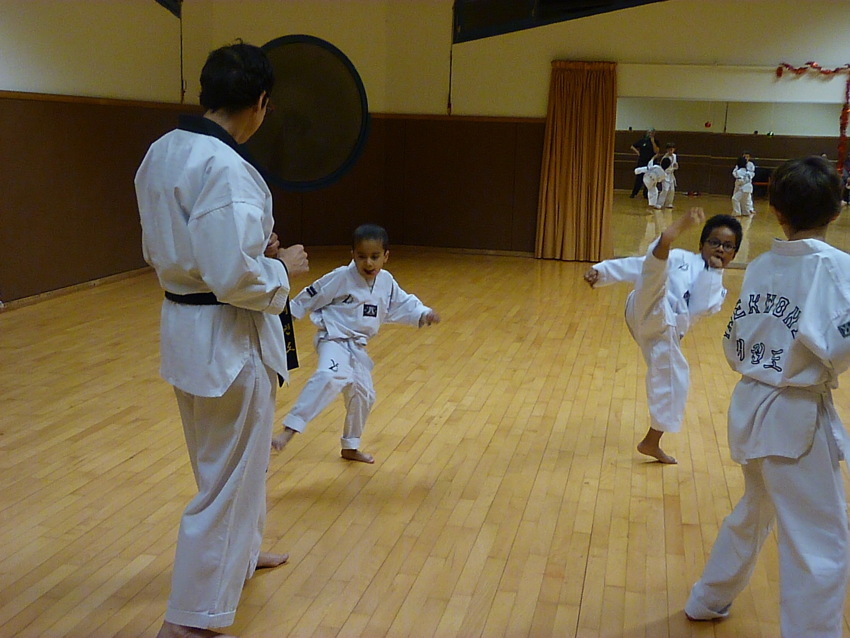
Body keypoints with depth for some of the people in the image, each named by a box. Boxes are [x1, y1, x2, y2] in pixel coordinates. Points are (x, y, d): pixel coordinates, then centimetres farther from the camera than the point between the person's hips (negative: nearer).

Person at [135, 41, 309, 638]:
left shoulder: (162, 152, 4)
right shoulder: (226, 169, -24)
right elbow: (233, 276, -28)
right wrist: (282, 267, -9)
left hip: (183, 323, 9)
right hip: (227, 337, -9)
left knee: (236, 457, 28)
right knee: (230, 476, 6)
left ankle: (238, 553, 50)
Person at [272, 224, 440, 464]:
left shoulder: (386, 282, 1)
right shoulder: (340, 278, -16)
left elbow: (402, 305, 15)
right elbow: (310, 297, -8)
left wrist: (423, 314, -1)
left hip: (357, 346, 7)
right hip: (334, 339, -7)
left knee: (363, 395, 17)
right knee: (330, 377, -36)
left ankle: (350, 447, 37)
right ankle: (289, 430, -39)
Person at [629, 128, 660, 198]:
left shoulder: (655, 142, 4)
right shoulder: (642, 141, 2)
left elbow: (656, 151, -12)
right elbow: (632, 147, 11)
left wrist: (653, 142, -14)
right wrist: (637, 152, -1)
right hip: (641, 163, -1)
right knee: (638, 179, -1)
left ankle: (646, 194, 11)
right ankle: (633, 194, 8)